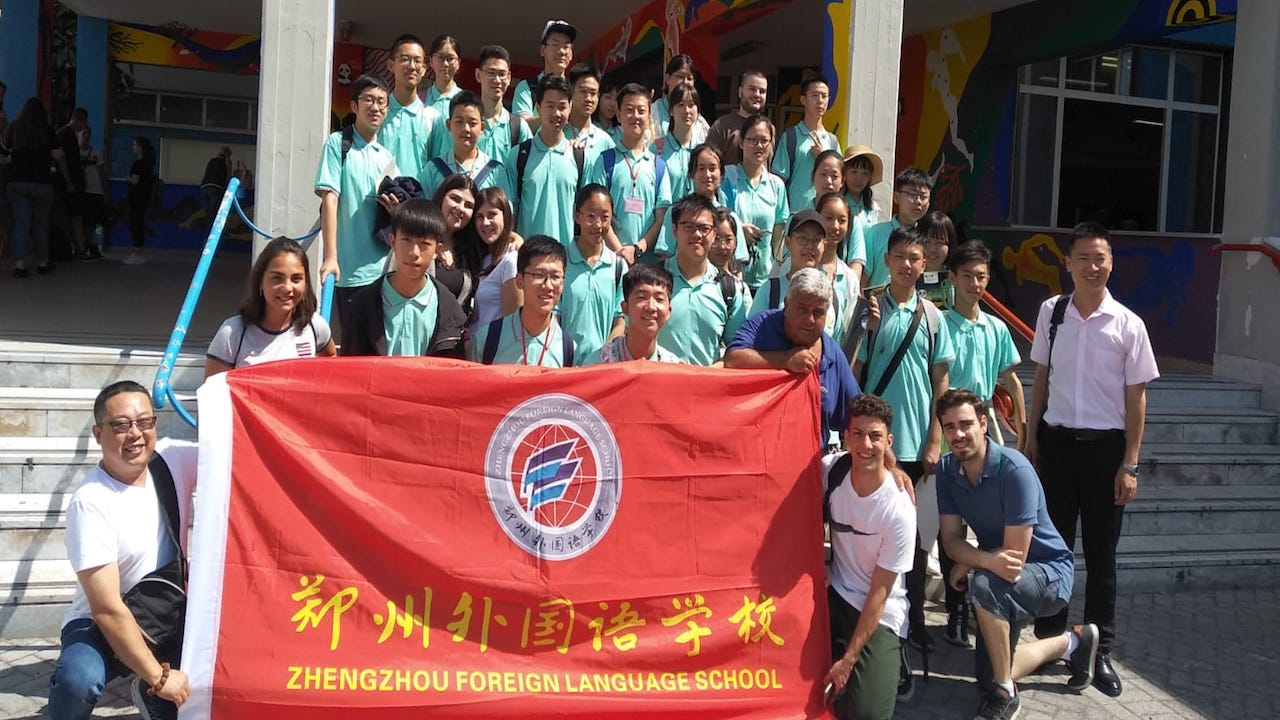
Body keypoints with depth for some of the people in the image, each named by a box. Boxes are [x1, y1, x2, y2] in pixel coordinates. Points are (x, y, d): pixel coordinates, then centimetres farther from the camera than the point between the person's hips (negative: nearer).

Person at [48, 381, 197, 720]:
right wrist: (159, 676, -23)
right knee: (79, 679, -36)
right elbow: (107, 609, -23)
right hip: (104, 625, -6)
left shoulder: (171, 458, -6)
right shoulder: (90, 502, -21)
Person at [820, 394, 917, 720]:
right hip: (837, 595, 4)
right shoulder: (832, 469, -12)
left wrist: (848, 660, -16)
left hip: (880, 613, -4)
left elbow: (879, 592, -17)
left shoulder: (898, 511, -24)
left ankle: (884, 663, 10)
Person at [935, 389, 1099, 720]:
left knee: (984, 585, -39)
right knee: (987, 676, 13)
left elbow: (1015, 554, -28)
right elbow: (952, 540, -12)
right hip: (1001, 575, 7)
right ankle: (1072, 642, 37)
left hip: (1049, 571, -7)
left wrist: (967, 567, -15)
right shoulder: (947, 470, -10)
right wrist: (988, 560, -32)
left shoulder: (1014, 470, -29)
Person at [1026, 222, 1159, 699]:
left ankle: (1099, 652, 19)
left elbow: (1136, 397, -4)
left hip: (1105, 446, -2)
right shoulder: (1051, 312, 0)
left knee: (1100, 553, 7)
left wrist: (1129, 465, -7)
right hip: (1056, 441, 2)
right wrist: (1031, 438, 8)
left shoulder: (1127, 324, -7)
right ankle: (1049, 638, 25)